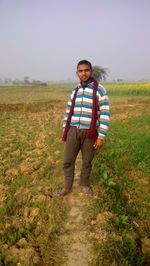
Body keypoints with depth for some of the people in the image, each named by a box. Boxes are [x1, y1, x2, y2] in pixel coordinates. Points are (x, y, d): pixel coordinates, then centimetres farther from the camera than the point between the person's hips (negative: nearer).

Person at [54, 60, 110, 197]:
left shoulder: (99, 89, -7)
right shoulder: (75, 91, 9)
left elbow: (105, 114, -10)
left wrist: (101, 136, -14)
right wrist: (64, 130, 14)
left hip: (90, 133, -3)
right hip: (73, 131, 4)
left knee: (87, 162, 13)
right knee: (68, 161, 7)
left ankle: (85, 184, 37)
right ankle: (67, 187, 28)